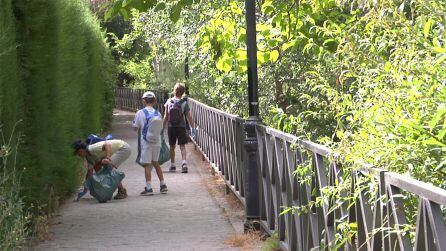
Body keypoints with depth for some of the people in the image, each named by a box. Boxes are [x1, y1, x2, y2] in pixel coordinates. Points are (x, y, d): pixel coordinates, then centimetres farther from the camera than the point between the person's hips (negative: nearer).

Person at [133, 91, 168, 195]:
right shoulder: (158, 114, -1)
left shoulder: (140, 113, -10)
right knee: (155, 163, 20)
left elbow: (135, 127, -3)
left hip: (146, 143, -4)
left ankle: (149, 188, -3)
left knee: (147, 165, 0)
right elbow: (161, 128, 5)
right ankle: (163, 185, 22)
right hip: (157, 142, 4)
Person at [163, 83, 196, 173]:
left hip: (171, 127, 1)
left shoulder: (169, 102, -4)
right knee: (182, 146, 1)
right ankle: (184, 162, -19)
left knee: (172, 147, 13)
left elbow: (166, 117, -1)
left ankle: (172, 165, 19)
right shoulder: (184, 103, -8)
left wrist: (163, 128, 7)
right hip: (181, 127, -1)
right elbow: (189, 117, -8)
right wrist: (193, 128, -1)